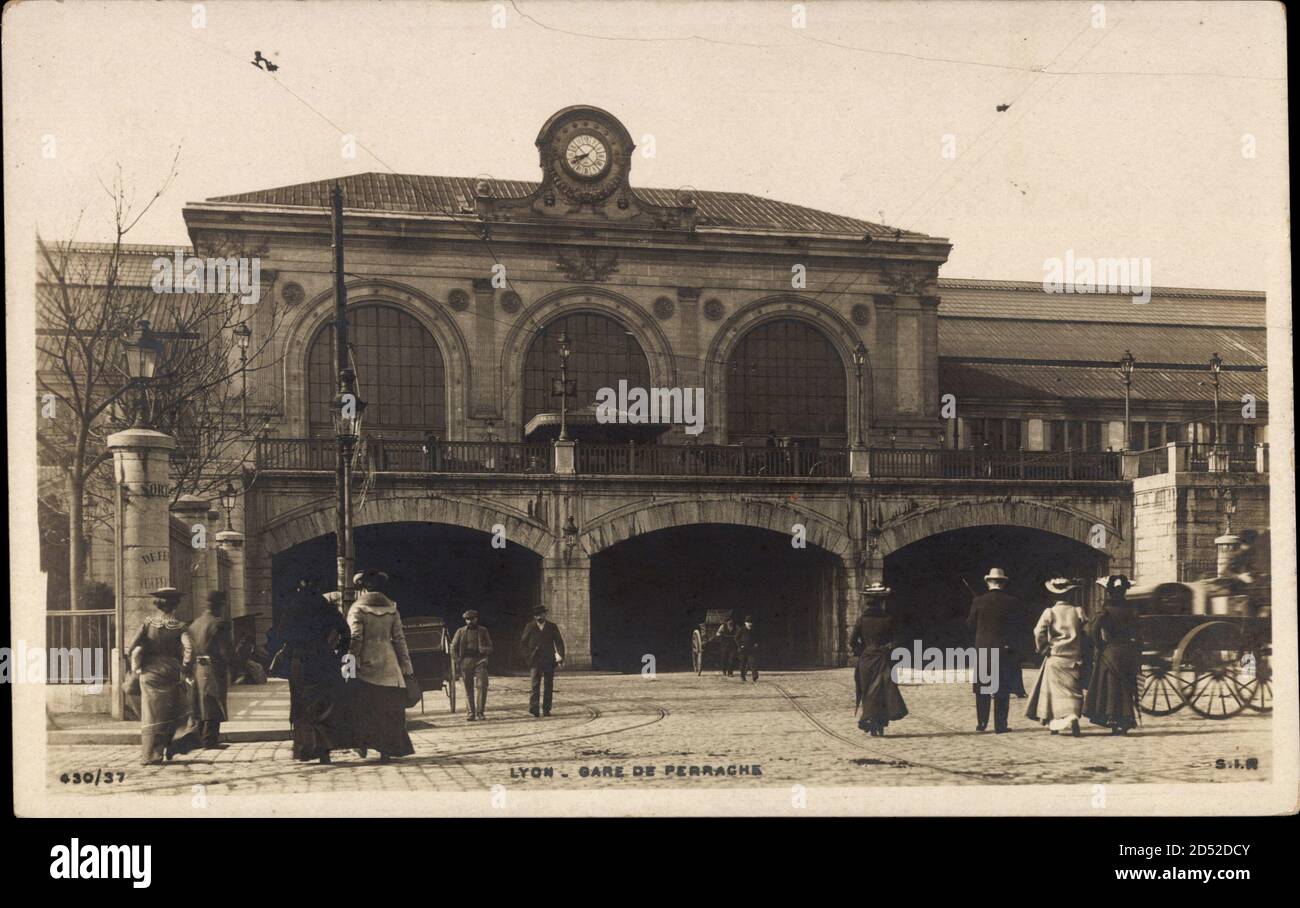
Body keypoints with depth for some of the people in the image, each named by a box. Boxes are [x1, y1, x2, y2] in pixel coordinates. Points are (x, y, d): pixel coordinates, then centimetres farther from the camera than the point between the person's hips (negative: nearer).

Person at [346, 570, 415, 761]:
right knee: (387, 708, 5)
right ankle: (386, 749, 3)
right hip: (388, 664, 3)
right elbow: (399, 639, 6)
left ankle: (362, 742, -1)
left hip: (366, 663, -3)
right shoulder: (391, 608, 8)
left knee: (362, 705, 8)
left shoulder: (358, 608, -2)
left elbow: (355, 638, -11)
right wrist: (407, 667, 8)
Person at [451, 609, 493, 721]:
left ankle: (480, 712, -8)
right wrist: (457, 662, -1)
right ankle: (470, 713, 6)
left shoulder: (483, 631, 12)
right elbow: (453, 648, 10)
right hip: (465, 662, 0)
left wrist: (485, 650, -11)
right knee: (468, 689, 1)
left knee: (482, 686, -13)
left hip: (480, 661, 0)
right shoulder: (460, 632, 11)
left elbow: (490, 647, 13)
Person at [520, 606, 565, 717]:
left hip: (549, 661, 2)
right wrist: (528, 656, -2)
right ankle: (534, 711, -15)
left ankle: (546, 710, 12)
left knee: (549, 686, 4)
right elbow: (523, 643, 9)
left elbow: (559, 642, 6)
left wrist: (561, 656, -8)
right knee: (535, 685, -11)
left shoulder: (552, 627, 7)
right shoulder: (530, 627, 4)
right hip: (535, 661, -2)